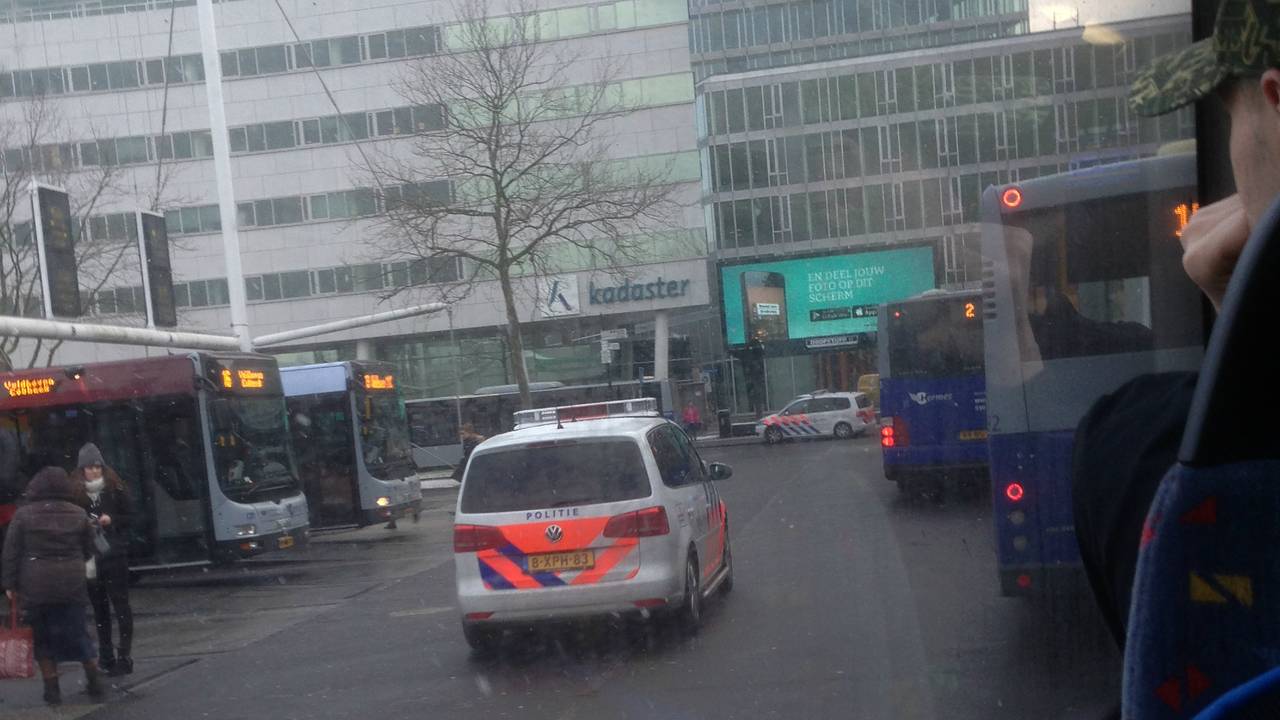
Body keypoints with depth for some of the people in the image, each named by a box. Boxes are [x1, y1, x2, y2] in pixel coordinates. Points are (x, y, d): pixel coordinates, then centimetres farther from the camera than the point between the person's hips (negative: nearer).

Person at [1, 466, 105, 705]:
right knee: (78, 633, 10)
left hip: (36, 587, -1)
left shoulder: (23, 515, -2)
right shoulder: (78, 514, 3)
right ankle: (96, 684, 13)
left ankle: (52, 689, 10)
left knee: (43, 637, 10)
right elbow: (89, 550, 11)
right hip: (72, 585, 1)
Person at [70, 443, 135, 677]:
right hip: (89, 558, 2)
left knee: (120, 605, -2)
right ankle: (106, 656, 18)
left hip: (115, 555, -2)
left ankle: (124, 656, 1)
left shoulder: (115, 488, -1)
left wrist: (112, 521, -13)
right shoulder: (75, 493, 0)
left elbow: (130, 516, 3)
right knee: (99, 608, 10)